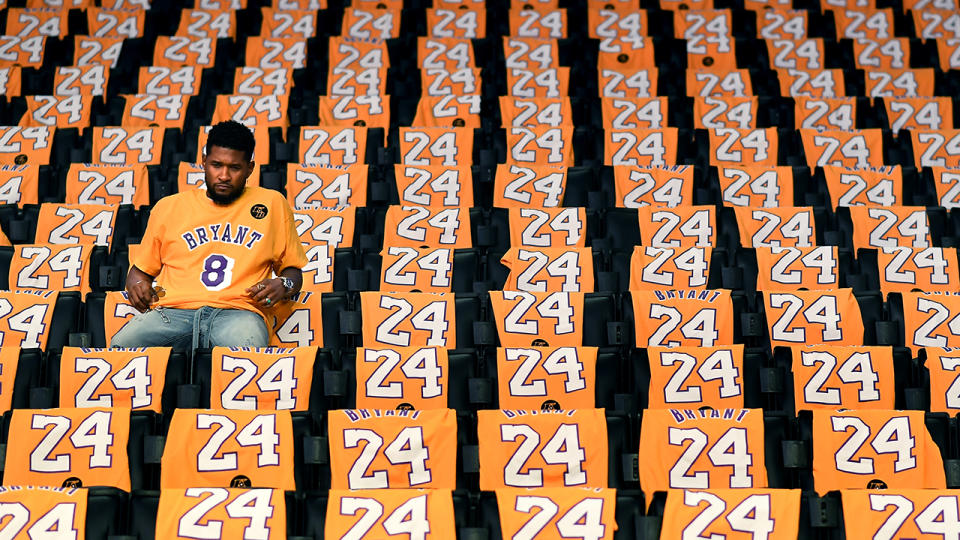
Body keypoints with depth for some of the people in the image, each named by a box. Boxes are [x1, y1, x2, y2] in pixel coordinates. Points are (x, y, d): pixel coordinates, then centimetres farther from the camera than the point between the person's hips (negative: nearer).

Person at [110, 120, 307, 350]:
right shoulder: (168, 207, 22)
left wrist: (283, 285, 1)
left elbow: (293, 270, 25)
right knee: (120, 347, -31)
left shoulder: (272, 204, 19)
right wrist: (136, 284, 5)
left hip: (238, 311, -2)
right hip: (172, 310, 3)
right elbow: (141, 269, 29)